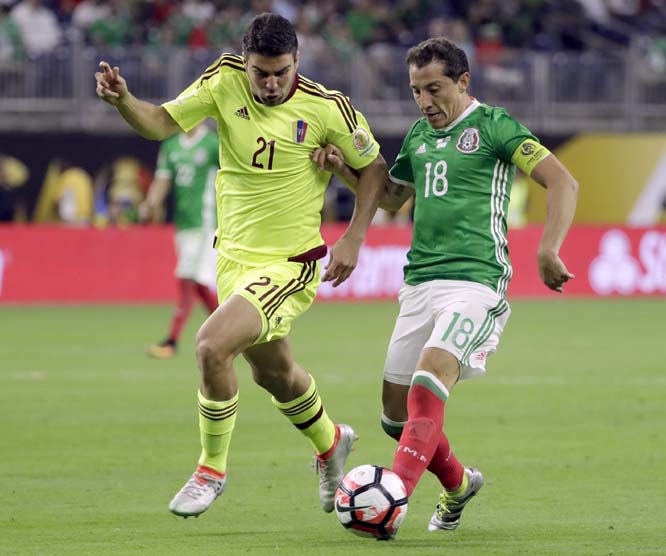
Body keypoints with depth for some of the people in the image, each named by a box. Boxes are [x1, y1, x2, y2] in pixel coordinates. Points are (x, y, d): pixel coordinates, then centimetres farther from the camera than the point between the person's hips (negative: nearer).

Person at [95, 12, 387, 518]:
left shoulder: (327, 108, -15)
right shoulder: (224, 81, -8)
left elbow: (374, 167, -1)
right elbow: (161, 123, -8)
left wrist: (353, 239, -8)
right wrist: (123, 100, -29)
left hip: (290, 264, -5)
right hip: (234, 256, 5)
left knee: (212, 345, -24)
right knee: (273, 373, 23)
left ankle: (212, 470, -5)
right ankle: (330, 443, 52)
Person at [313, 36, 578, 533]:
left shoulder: (494, 126, -4)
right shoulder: (419, 134, 16)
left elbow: (562, 181, -11)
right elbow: (391, 196, 32)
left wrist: (548, 250, -23)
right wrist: (343, 170, 14)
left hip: (475, 280, -7)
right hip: (420, 282, 7)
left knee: (431, 375, -29)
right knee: (396, 411, 7)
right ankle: (457, 483, 32)